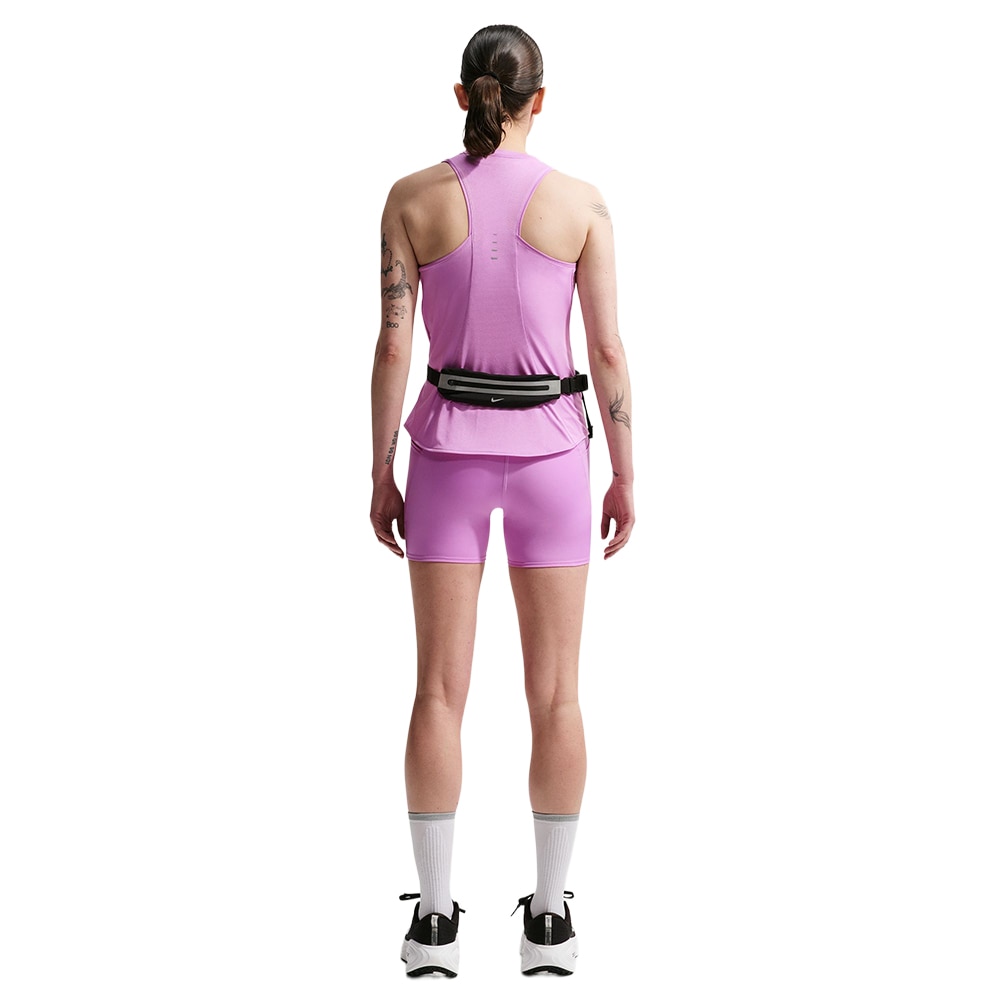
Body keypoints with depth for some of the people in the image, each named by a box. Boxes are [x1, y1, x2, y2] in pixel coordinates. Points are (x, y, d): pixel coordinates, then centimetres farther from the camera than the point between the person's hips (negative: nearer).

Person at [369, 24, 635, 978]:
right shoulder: (580, 201, -4)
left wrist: (381, 475, 4)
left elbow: (392, 346, -4)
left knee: (441, 689, 5)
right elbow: (608, 351, -4)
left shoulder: (413, 196, -4)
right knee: (554, 693, 6)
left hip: (450, 448, 0)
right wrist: (625, 476, 5)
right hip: (548, 449, 0)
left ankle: (435, 921, 5)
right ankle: (549, 922, 9)